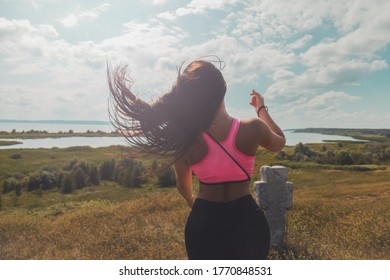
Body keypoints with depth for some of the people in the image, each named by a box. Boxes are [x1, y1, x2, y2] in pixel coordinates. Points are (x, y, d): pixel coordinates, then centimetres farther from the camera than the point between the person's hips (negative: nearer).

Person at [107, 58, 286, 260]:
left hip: (204, 221, 1)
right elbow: (279, 142, 9)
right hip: (245, 220, 0)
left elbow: (183, 186, 4)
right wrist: (261, 109, 22)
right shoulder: (252, 128, -15)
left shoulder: (186, 139, -12)